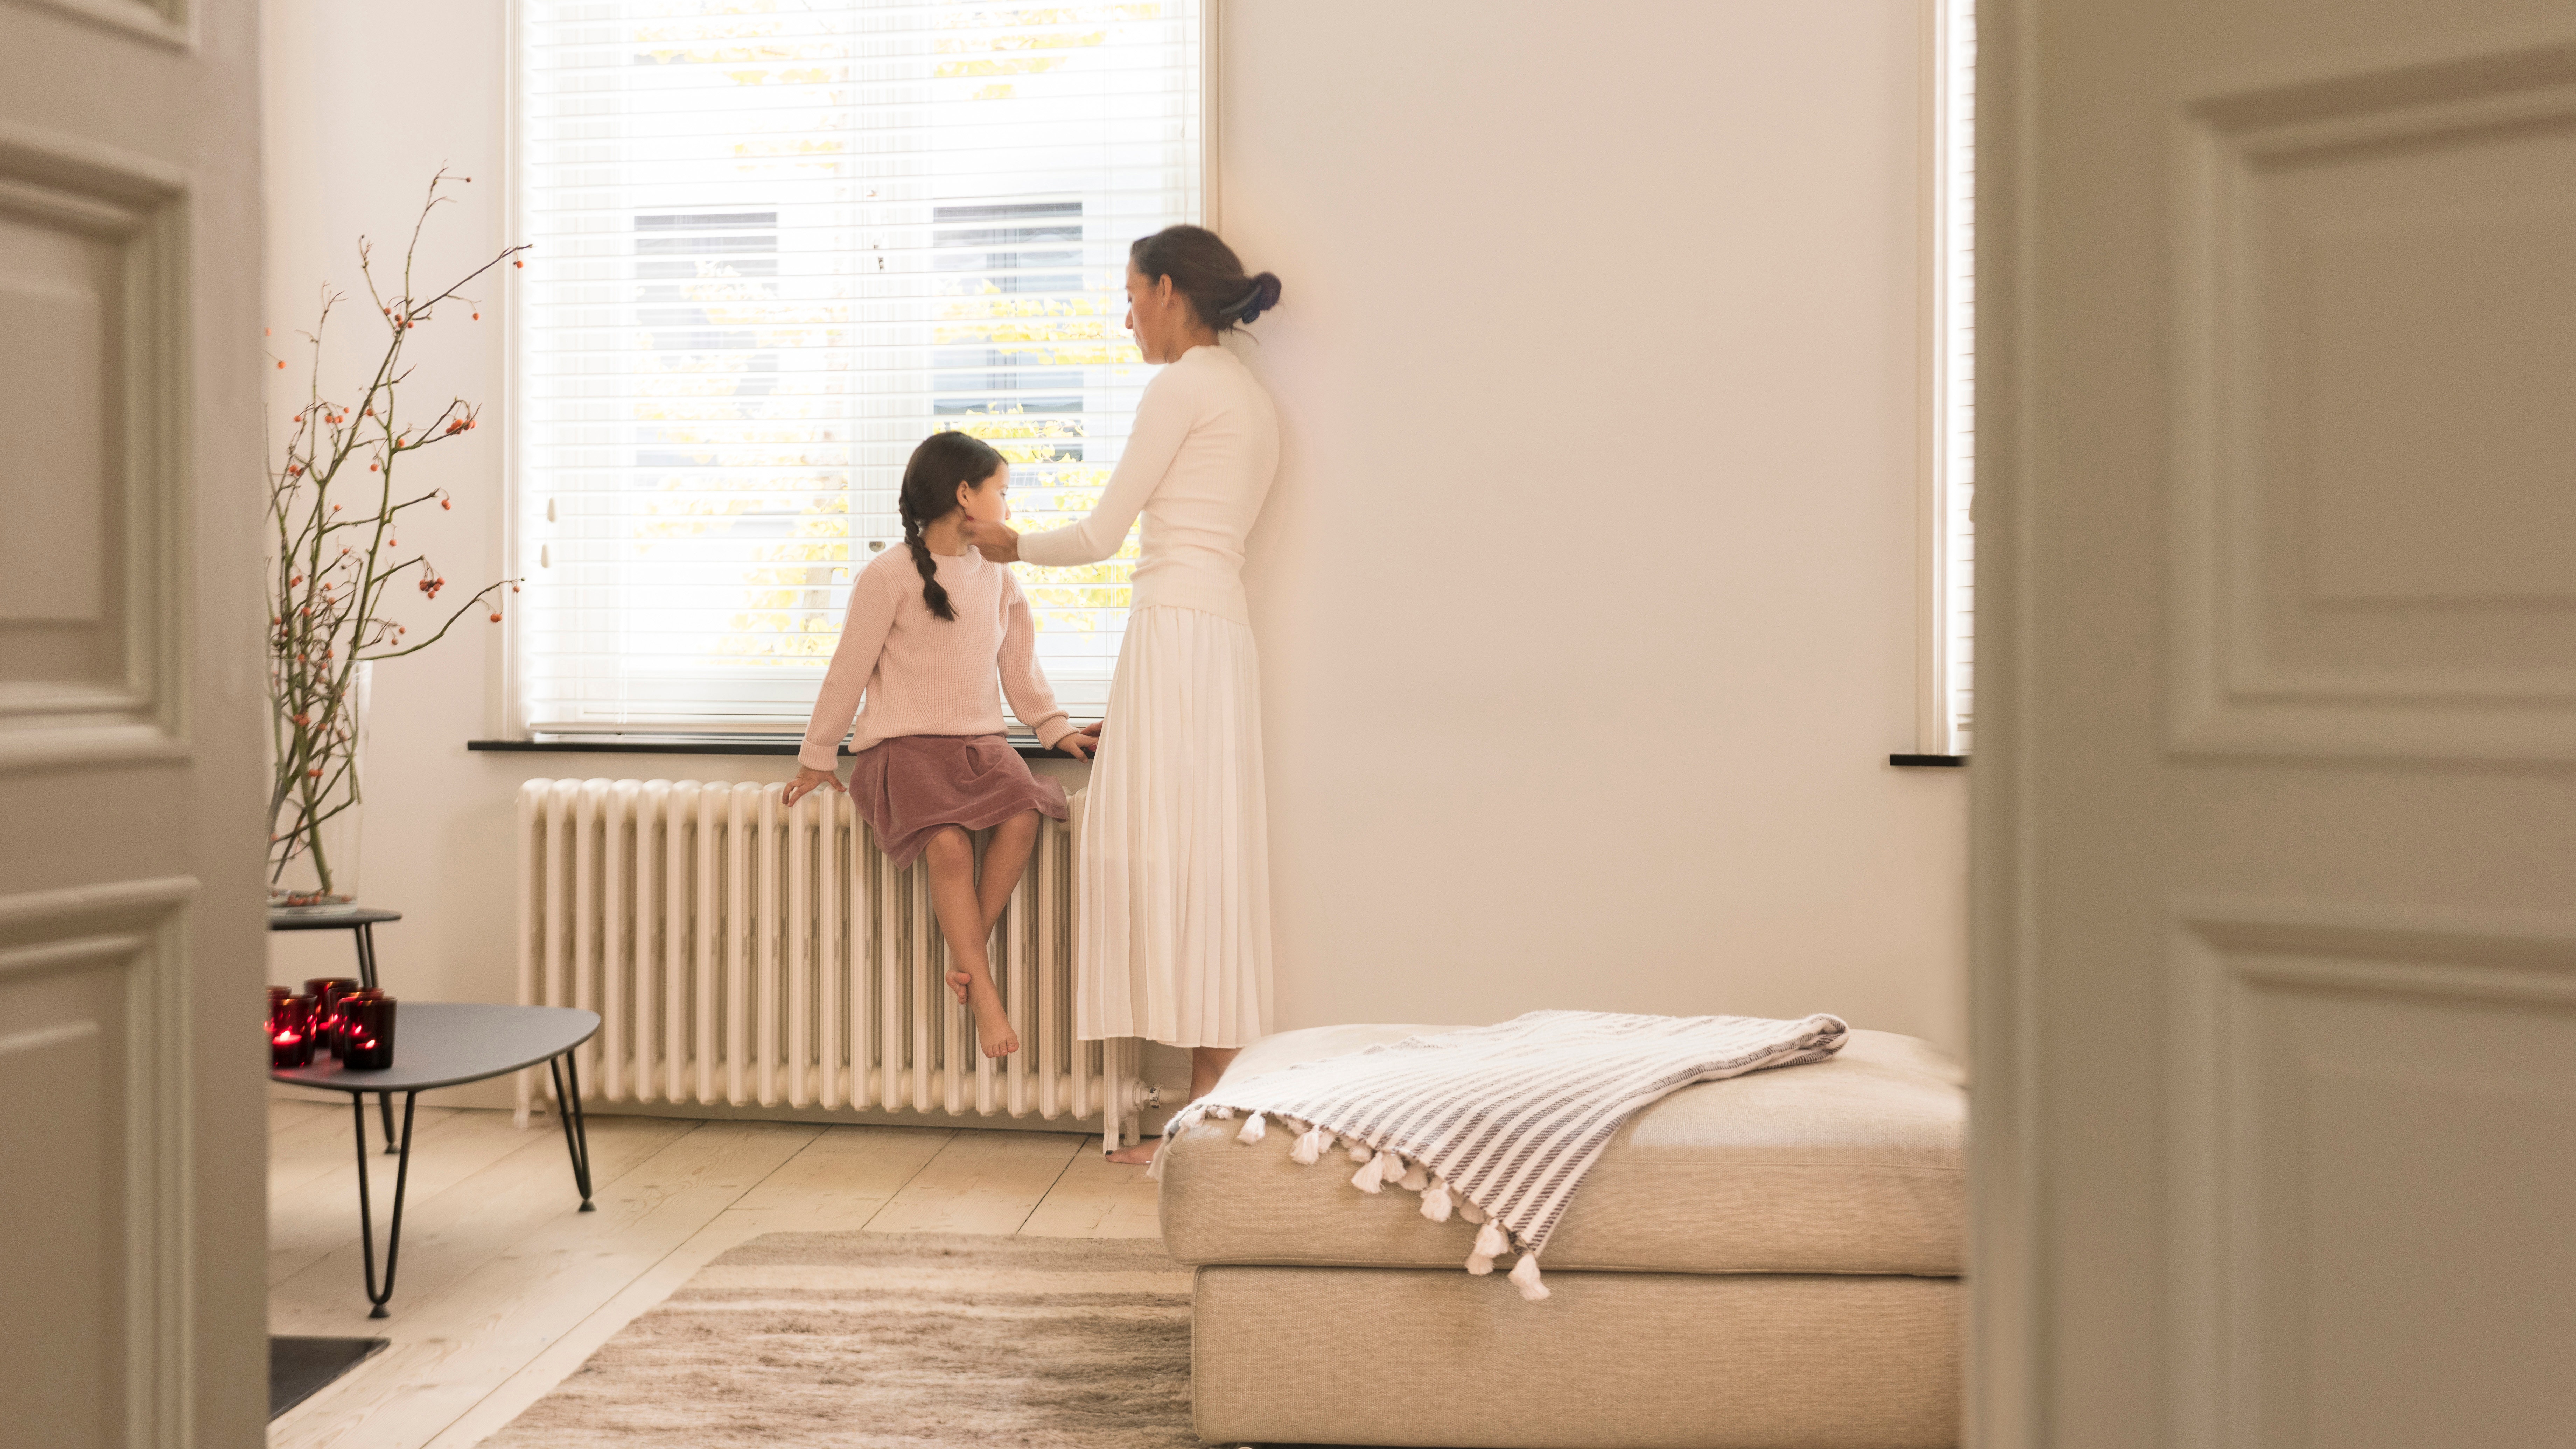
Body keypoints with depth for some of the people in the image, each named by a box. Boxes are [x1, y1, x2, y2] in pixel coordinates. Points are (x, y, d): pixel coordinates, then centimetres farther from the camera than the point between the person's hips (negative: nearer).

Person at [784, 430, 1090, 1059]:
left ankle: (968, 954, -15)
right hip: (904, 746, -5)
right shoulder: (889, 574, -4)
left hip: (980, 742, 5)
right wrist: (818, 758, 4)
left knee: (1023, 815, -27)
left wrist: (1056, 728, 14)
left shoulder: (998, 577, 14)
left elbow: (1020, 665, 23)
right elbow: (849, 670, 0)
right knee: (949, 840, -31)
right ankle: (985, 993, -22)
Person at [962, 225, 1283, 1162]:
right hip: (1223, 635, 9)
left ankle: (1207, 1118, -5)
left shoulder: (1182, 386, -6)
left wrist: (1015, 546, 14)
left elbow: (1102, 535, -7)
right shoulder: (1251, 399, 21)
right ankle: (1213, 1104, 9)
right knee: (1205, 858, 7)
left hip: (1177, 630, -9)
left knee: (1178, 855, -8)